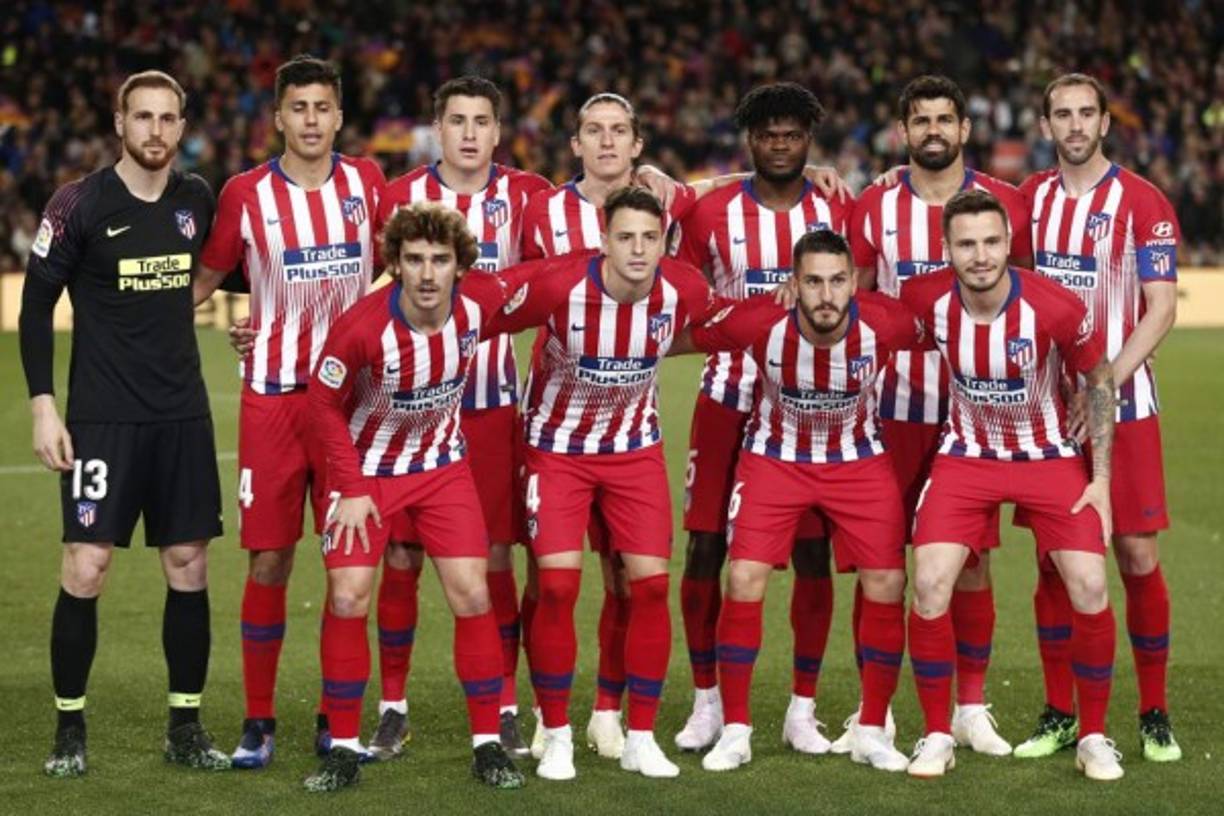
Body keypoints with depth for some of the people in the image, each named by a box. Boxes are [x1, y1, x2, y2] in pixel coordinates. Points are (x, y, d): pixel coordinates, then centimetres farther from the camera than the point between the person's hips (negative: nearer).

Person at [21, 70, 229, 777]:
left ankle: (187, 726, 14)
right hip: (102, 417, -4)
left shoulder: (197, 200, 5)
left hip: (183, 414, 4)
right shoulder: (80, 204, -6)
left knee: (189, 566, 4)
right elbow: (37, 303, -3)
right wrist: (43, 404, -8)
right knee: (86, 569, -8)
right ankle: (71, 728, 5)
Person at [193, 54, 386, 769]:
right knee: (268, 560, -2)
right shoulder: (246, 194, -2)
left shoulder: (365, 181, 3)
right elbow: (203, 281, 7)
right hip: (272, 395, -2)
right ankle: (259, 722, 8)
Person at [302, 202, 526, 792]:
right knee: (347, 598, -10)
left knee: (472, 594, -6)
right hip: (369, 469, -2)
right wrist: (352, 489, -13)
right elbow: (324, 403, -13)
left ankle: (487, 744, 7)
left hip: (443, 465, 2)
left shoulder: (482, 301, -21)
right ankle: (343, 748, 3)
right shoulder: (361, 328, -29)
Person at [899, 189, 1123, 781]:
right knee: (929, 586, -15)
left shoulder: (1056, 307, -23)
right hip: (967, 455, 1)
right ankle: (937, 736, 3)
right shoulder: (927, 299, -19)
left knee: (1089, 588, -13)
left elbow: (1099, 381, -6)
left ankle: (1093, 737, 7)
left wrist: (1102, 479, -7)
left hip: (1048, 456, -1)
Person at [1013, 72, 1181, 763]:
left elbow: (1161, 309, -9)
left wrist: (1104, 382, -18)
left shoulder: (1142, 202, -5)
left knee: (1139, 556, -3)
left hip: (1122, 403, -3)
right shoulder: (1031, 198, 8)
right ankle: (1060, 716, 12)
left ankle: (1155, 715, 8)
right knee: (1054, 560, 4)